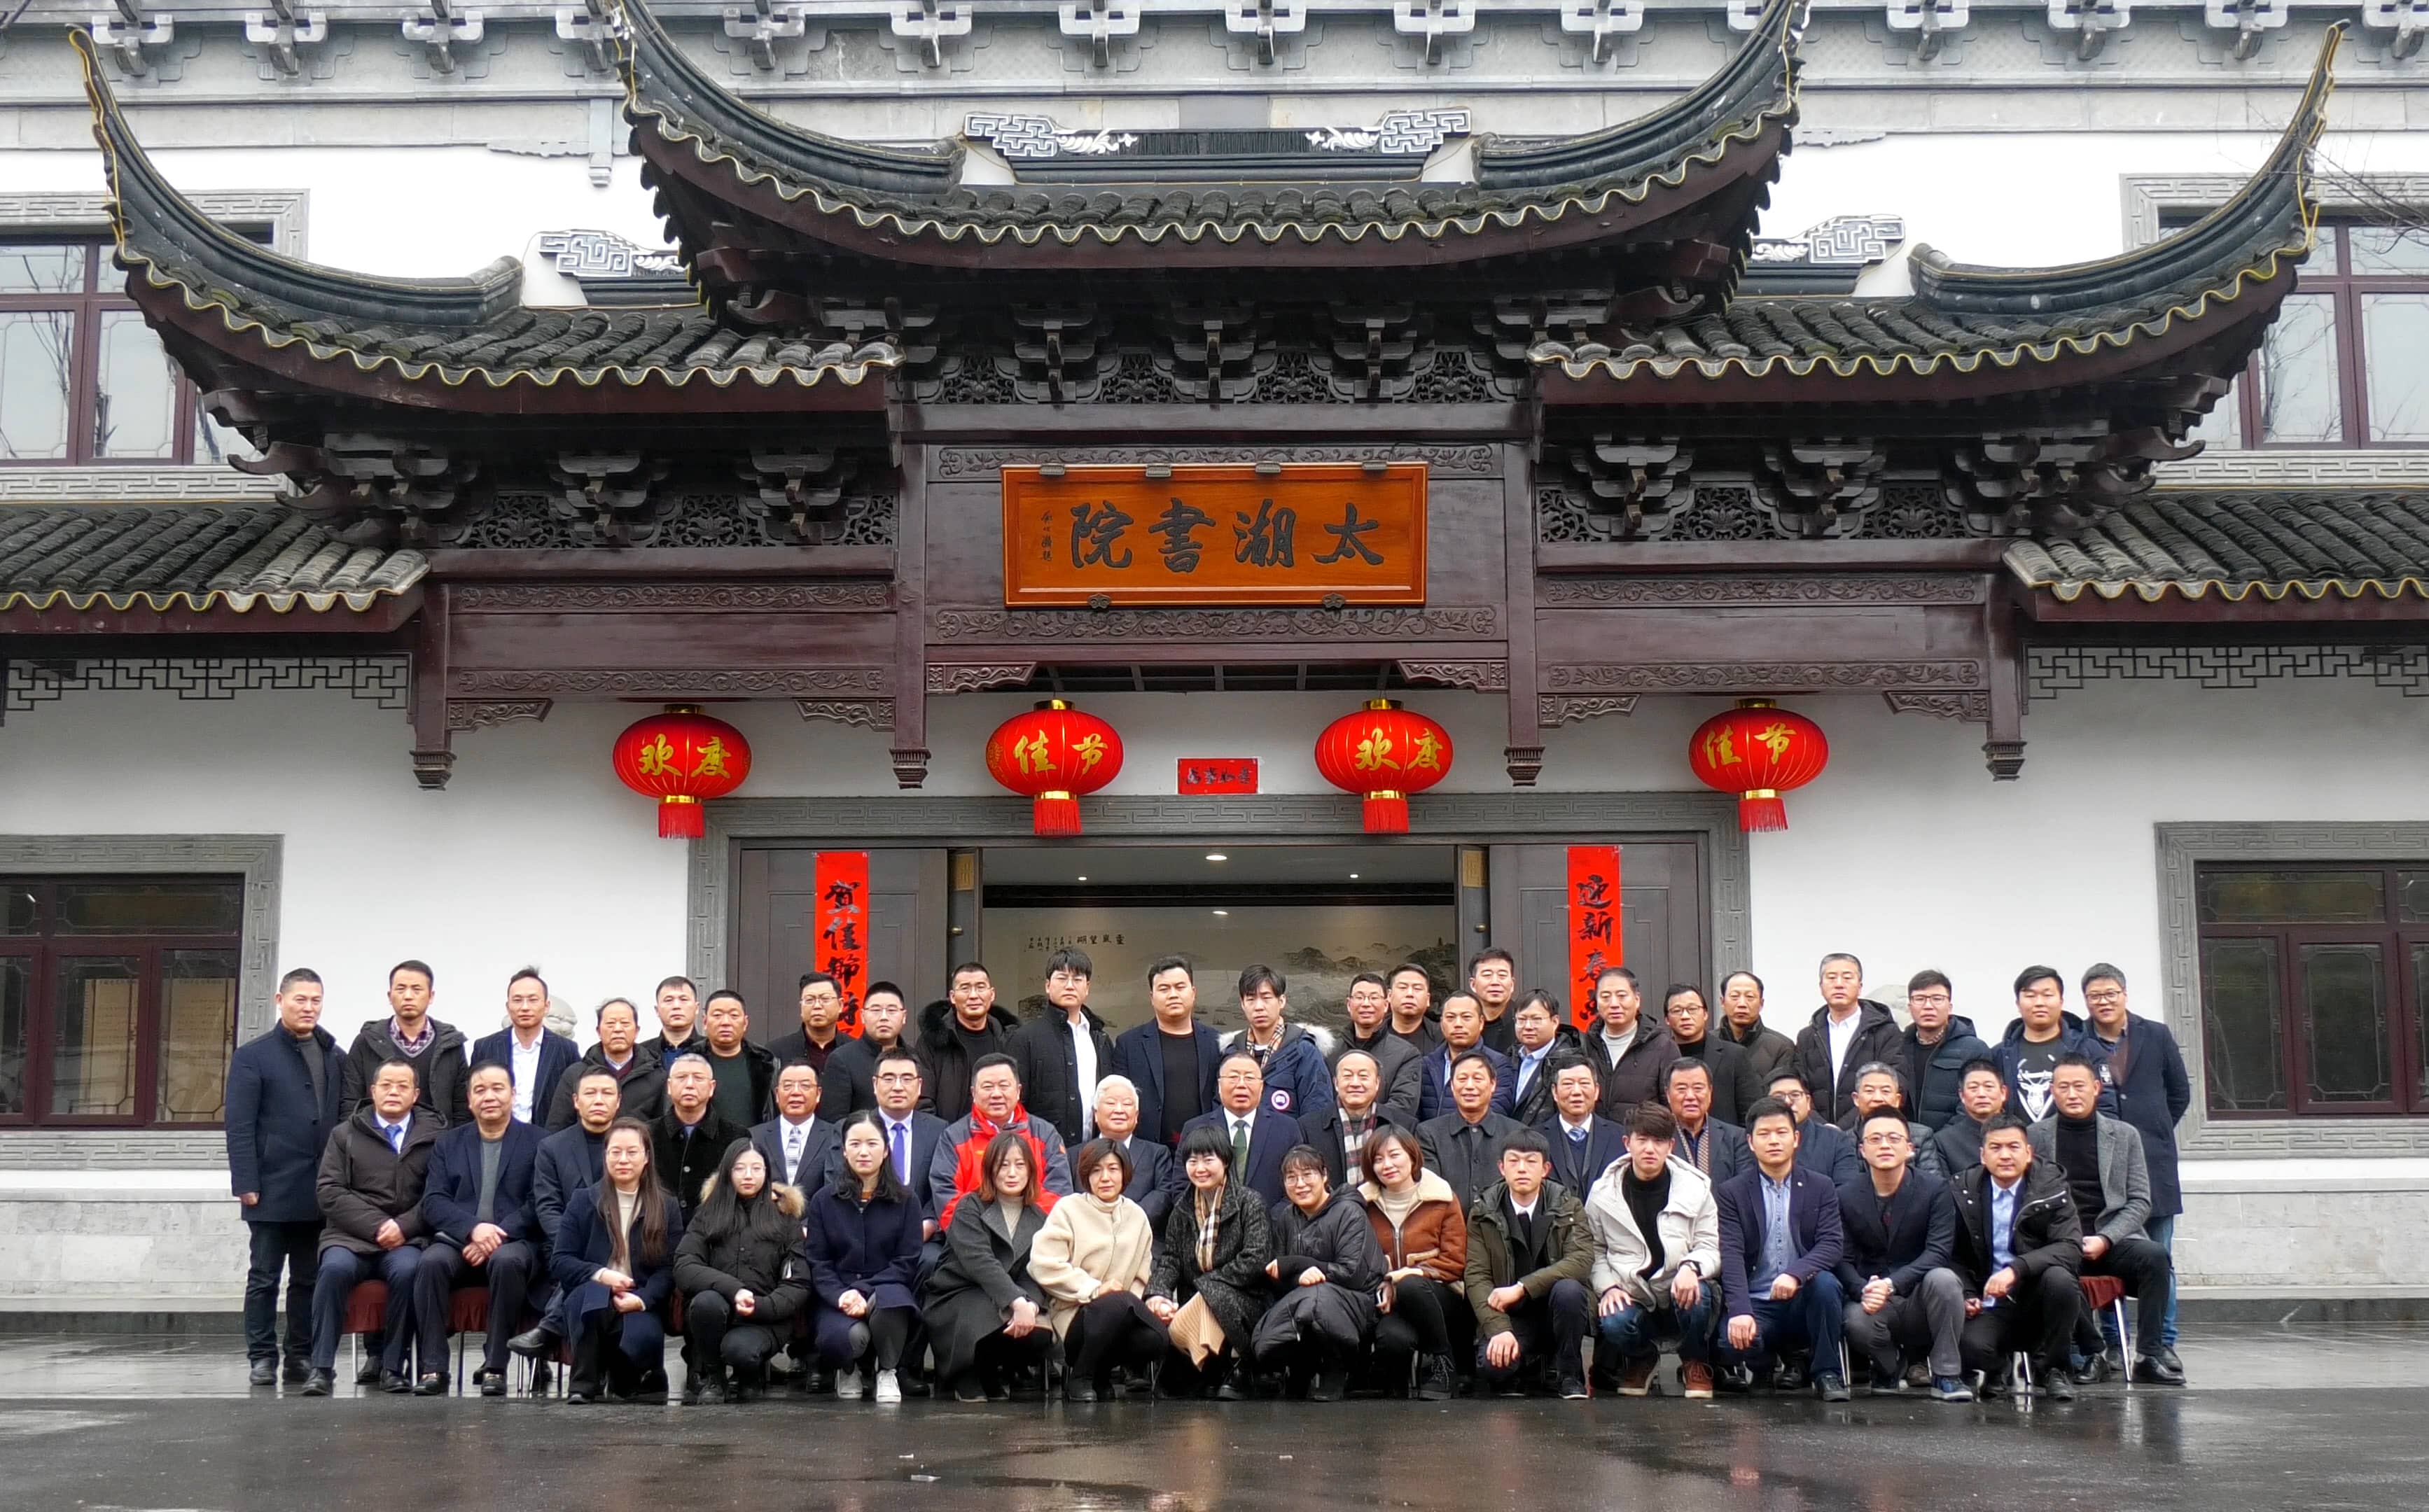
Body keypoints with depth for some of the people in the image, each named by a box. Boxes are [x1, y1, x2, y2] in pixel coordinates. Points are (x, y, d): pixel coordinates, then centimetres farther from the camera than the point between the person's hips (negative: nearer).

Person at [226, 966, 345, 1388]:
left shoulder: (336, 1058, 12)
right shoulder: (253, 1056, 1)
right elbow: (240, 1127, -4)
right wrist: (246, 1184, -11)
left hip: (320, 1191, 3)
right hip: (274, 1190, -3)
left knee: (309, 1279, 8)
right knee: (264, 1278, 4)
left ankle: (302, 1356, 14)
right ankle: (262, 1357, 9)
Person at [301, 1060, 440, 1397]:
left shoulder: (433, 1138, 11)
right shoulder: (345, 1135, 15)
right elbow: (329, 1191, 3)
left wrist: (404, 1226, -14)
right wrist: (376, 1226, -9)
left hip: (406, 1240, -1)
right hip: (351, 1236, 1)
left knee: (407, 1270, -33)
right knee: (335, 1268, -31)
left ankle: (393, 1367, -20)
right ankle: (321, 1367, -24)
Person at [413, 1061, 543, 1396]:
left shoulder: (537, 1142, 8)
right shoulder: (448, 1144, 18)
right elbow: (433, 1202, 5)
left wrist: (497, 1235, -17)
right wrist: (473, 1228, -14)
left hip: (514, 1243, -2)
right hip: (457, 1242, 2)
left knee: (507, 1262, -36)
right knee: (431, 1262, -30)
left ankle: (495, 1366, -26)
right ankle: (433, 1367, -26)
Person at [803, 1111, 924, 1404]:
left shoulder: (905, 1201, 6)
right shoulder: (824, 1201, 8)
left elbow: (907, 1262, -1)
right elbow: (818, 1263, 4)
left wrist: (862, 1292, -15)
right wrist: (841, 1296, -17)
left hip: (887, 1289, 0)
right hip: (837, 1299, 0)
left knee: (890, 1300, -39)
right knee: (840, 1337, -35)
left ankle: (887, 1371, -6)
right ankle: (848, 1370, 7)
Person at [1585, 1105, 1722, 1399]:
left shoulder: (1696, 1188, 2)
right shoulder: (1603, 1193, 3)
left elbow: (1710, 1248, -1)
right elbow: (1594, 1251, 8)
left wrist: (1691, 1267, -23)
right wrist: (1608, 1288, -10)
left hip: (1682, 1293, 0)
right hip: (1632, 1298, 0)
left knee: (1698, 1294, -36)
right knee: (1614, 1325, -33)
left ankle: (1696, 1365, -1)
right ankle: (1641, 1359, 9)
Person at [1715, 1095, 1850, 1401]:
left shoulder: (1821, 1189, 8)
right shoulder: (1732, 1193, 5)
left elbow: (1833, 1244, -6)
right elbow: (1731, 1255, -8)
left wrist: (1795, 1273, -27)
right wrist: (1739, 1311, -24)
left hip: (1805, 1300, 1)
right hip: (1757, 1304, -1)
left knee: (1825, 1282, -33)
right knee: (1734, 1340, -32)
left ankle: (1827, 1373, -13)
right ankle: (1773, 1364, 5)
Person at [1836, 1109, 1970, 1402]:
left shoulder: (1935, 1189, -5)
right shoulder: (1846, 1197, 1)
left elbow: (1938, 1252, -15)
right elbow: (1843, 1259, -3)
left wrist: (1892, 1285, -29)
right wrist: (1864, 1292, -26)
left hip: (1920, 1295, -1)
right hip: (1875, 1303, 1)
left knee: (1943, 1279, -34)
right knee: (1857, 1322, -33)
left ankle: (1946, 1375, -16)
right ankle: (1890, 1367, 5)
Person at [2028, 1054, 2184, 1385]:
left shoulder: (2125, 1135, 14)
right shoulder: (2036, 1136, 11)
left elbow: (2139, 1202, 8)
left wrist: (2105, 1239, -9)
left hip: (2112, 1241, 2)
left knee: (2154, 1257, -30)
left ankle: (2149, 1356, -23)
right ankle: (2091, 1353, -17)